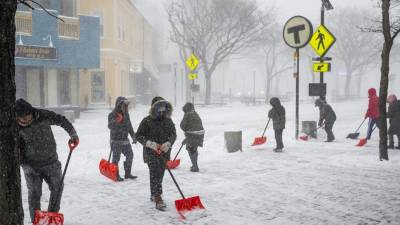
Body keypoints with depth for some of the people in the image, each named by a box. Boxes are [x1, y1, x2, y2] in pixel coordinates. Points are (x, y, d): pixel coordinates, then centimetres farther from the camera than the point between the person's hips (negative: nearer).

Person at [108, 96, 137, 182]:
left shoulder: (126, 114, 9)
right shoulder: (112, 115, -12)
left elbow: (129, 126, 18)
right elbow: (110, 126, -26)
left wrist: (133, 136, 17)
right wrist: (115, 121, -44)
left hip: (125, 140, 7)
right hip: (116, 141, -7)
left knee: (130, 155, 11)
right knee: (116, 158, -5)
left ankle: (128, 173, 24)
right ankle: (116, 175, 7)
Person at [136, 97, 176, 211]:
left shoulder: (168, 121, 5)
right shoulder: (147, 121, -8)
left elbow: (173, 134, 3)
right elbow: (138, 135, -6)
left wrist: (168, 143, -18)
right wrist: (150, 143, -20)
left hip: (164, 152, 5)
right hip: (151, 152, -5)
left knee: (160, 174, 15)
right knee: (155, 174, -14)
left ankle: (154, 195, 34)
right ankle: (158, 199, -17)